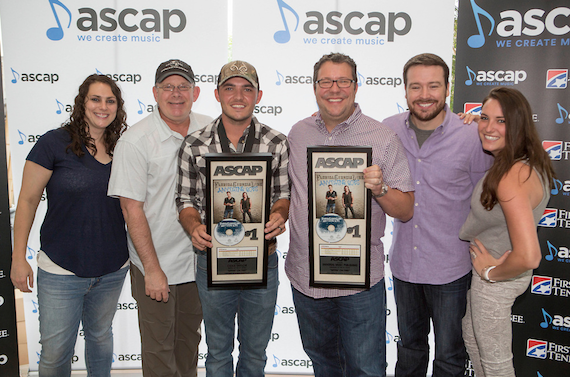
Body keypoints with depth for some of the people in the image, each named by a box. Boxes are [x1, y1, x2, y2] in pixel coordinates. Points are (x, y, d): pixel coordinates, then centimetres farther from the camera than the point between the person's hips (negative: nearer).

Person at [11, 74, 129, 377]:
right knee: (55, 353, 7)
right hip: (61, 271, -4)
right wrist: (18, 258, -7)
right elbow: (27, 201, -6)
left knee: (101, 337, 22)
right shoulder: (55, 142, -9)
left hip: (113, 270, 4)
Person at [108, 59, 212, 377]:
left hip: (198, 259, 4)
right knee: (159, 349, 10)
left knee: (190, 341, 21)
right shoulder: (135, 141, -14)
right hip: (156, 264, -4)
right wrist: (152, 269, -15)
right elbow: (132, 209, -14)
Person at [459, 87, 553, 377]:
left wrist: (491, 272, -19)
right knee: (472, 339, 30)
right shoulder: (528, 164, -4)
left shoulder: (512, 177, -33)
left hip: (498, 280, -9)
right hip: (484, 267, 9)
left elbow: (528, 257, -40)